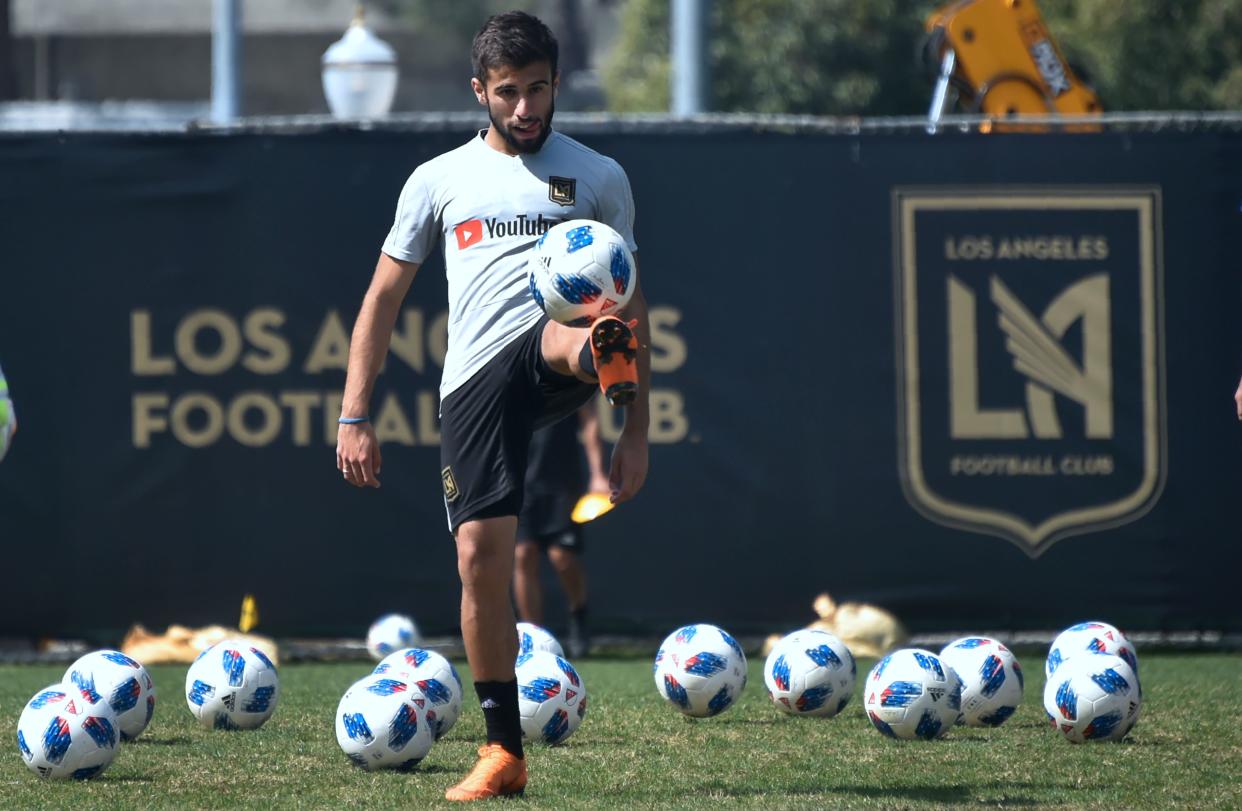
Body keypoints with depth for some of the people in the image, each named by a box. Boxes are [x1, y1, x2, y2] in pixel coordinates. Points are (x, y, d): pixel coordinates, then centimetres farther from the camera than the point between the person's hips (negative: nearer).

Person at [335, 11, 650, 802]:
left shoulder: (598, 177, 14)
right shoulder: (441, 179, 17)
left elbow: (631, 303, 16)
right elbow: (383, 299, 18)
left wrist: (637, 430, 10)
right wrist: (354, 418, 11)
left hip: (551, 359, -2)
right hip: (476, 379, 2)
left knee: (574, 333, -39)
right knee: (481, 556, -6)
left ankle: (604, 361, -80)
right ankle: (504, 752, 6)